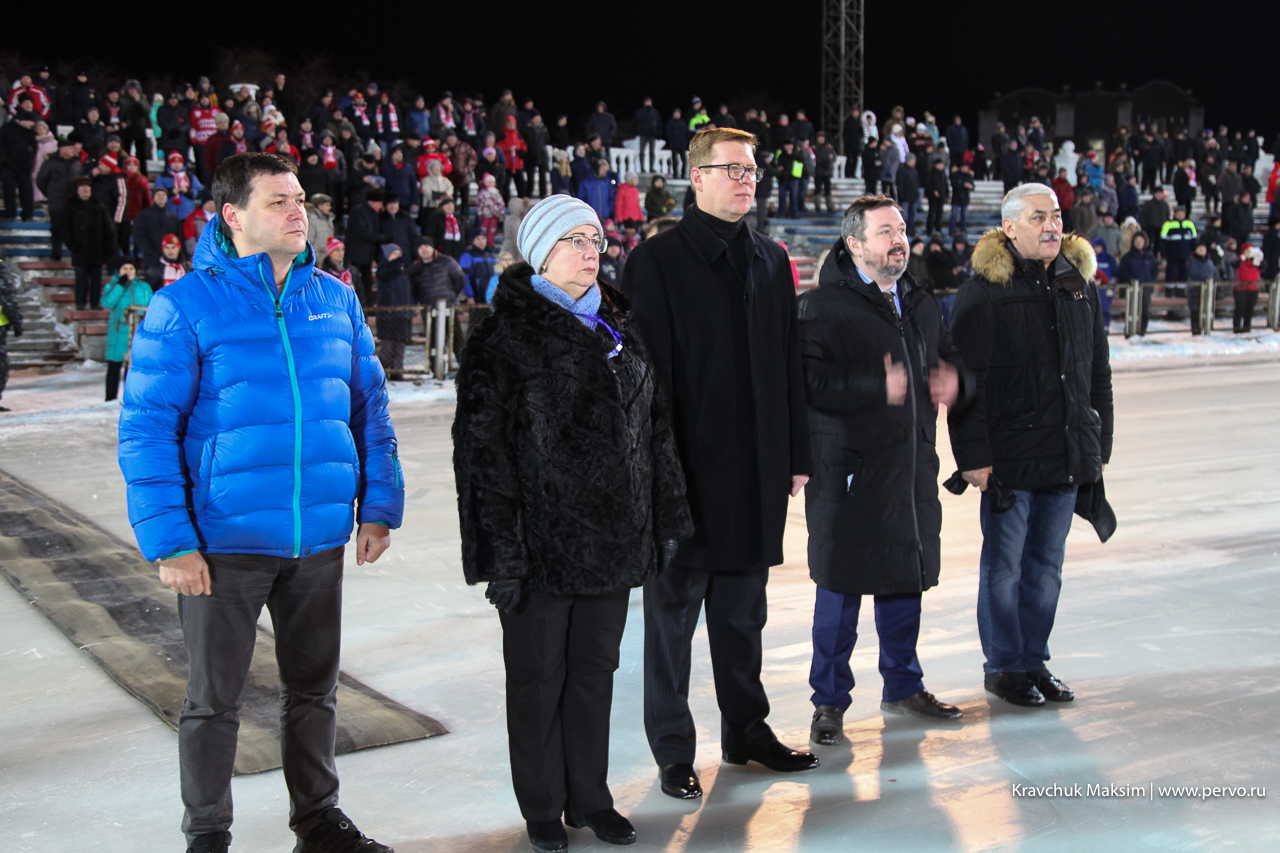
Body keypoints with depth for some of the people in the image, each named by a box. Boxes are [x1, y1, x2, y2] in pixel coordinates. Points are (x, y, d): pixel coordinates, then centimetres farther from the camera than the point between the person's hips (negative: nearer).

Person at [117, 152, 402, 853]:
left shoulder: (335, 301, 6)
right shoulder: (185, 308, -9)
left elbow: (370, 407, 12)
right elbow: (145, 429, -10)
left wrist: (378, 505, 6)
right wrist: (170, 541, -15)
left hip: (320, 538, 4)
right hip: (225, 543, -4)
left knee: (313, 688, 17)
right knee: (213, 699, 8)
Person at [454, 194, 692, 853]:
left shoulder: (618, 327, 11)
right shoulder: (506, 335, -7)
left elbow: (656, 425, 15)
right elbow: (482, 445, -12)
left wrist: (666, 520, 12)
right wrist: (502, 548, -17)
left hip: (614, 539, 5)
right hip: (542, 541, -5)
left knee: (596, 669, 14)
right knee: (539, 676, 7)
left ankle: (590, 798, 27)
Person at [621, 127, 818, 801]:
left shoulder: (770, 261, 12)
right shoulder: (657, 260, -6)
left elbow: (789, 363, 14)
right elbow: (647, 367, -11)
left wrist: (796, 454, 10)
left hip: (757, 469, 6)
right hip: (685, 466, -5)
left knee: (743, 609, 15)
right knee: (673, 611, 4)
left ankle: (746, 731, 28)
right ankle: (673, 751, 14)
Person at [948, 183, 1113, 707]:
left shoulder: (1079, 286, 11)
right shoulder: (983, 291, -8)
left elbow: (1098, 373, 16)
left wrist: (1099, 445, 12)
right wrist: (973, 456, -14)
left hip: (1067, 457, 5)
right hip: (1008, 458, -5)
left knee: (1047, 566, 12)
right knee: (1004, 566, 3)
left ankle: (1034, 660, 24)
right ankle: (1003, 666, 16)